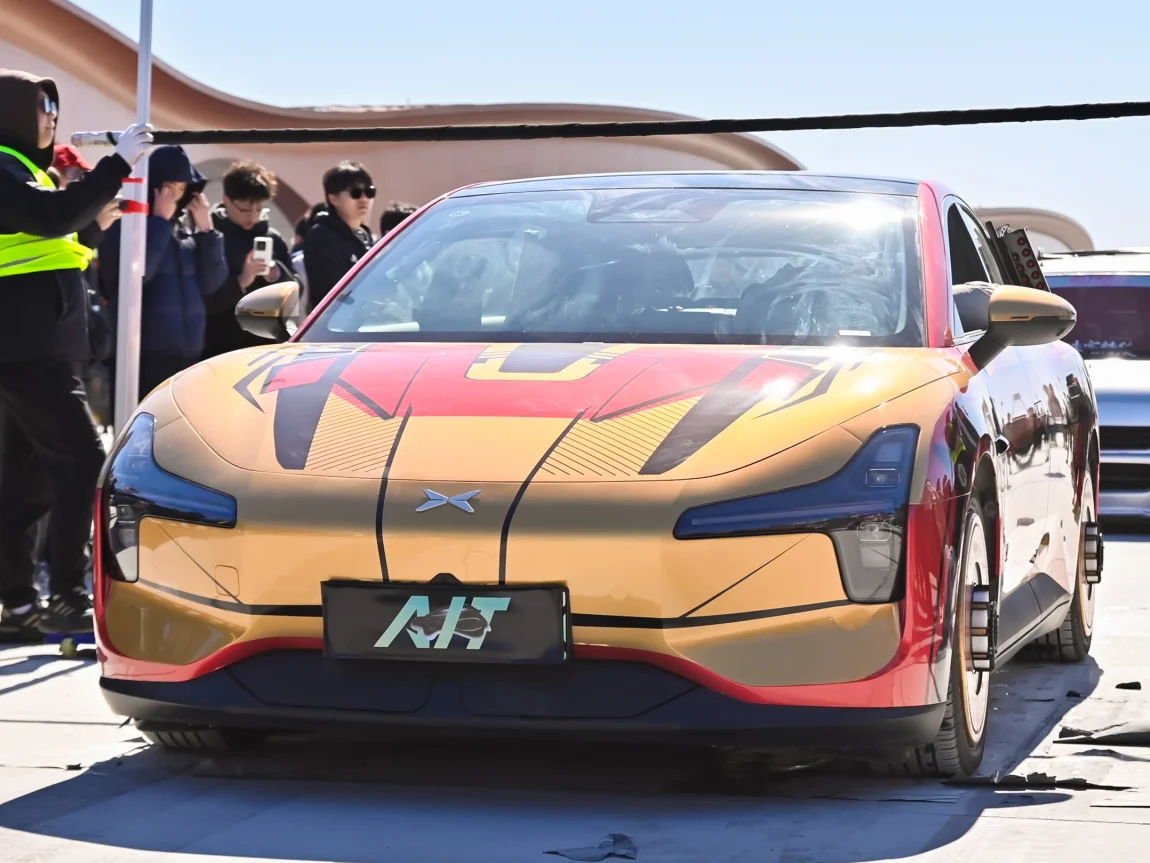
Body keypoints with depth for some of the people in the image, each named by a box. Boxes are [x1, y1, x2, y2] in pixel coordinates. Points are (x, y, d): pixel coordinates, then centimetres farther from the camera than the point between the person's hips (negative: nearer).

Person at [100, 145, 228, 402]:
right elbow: (136, 272, -20)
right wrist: (160, 221, -11)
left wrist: (206, 229, 1)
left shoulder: (185, 226, 14)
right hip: (143, 352, -6)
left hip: (188, 351, 6)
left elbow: (211, 284, 10)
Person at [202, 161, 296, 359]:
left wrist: (278, 276, -10)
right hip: (222, 348, -4)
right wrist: (240, 282, -24)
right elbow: (203, 299, -10)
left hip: (267, 345, 4)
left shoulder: (272, 238, 11)